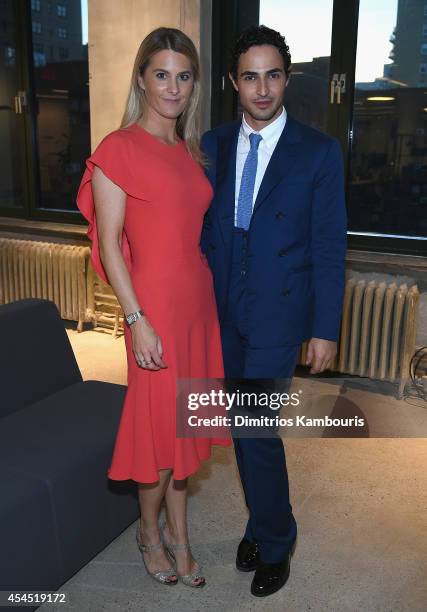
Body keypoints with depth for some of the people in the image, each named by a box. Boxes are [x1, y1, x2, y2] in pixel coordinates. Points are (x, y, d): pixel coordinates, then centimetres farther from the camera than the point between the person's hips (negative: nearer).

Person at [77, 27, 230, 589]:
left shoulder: (191, 150, 12)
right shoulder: (119, 149, -9)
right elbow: (109, 243, -12)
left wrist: (215, 296, 11)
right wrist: (137, 320, -16)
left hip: (200, 300, 7)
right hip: (155, 304, -6)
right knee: (159, 422, 7)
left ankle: (178, 534, 35)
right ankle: (150, 531, 34)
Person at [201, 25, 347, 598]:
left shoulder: (319, 152, -6)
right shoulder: (213, 145, 5)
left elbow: (330, 248, -6)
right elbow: (202, 228, 9)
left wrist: (325, 330, -8)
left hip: (279, 312, -4)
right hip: (223, 310, 4)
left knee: (256, 426, -5)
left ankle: (274, 543, 21)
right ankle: (265, 524, 36)